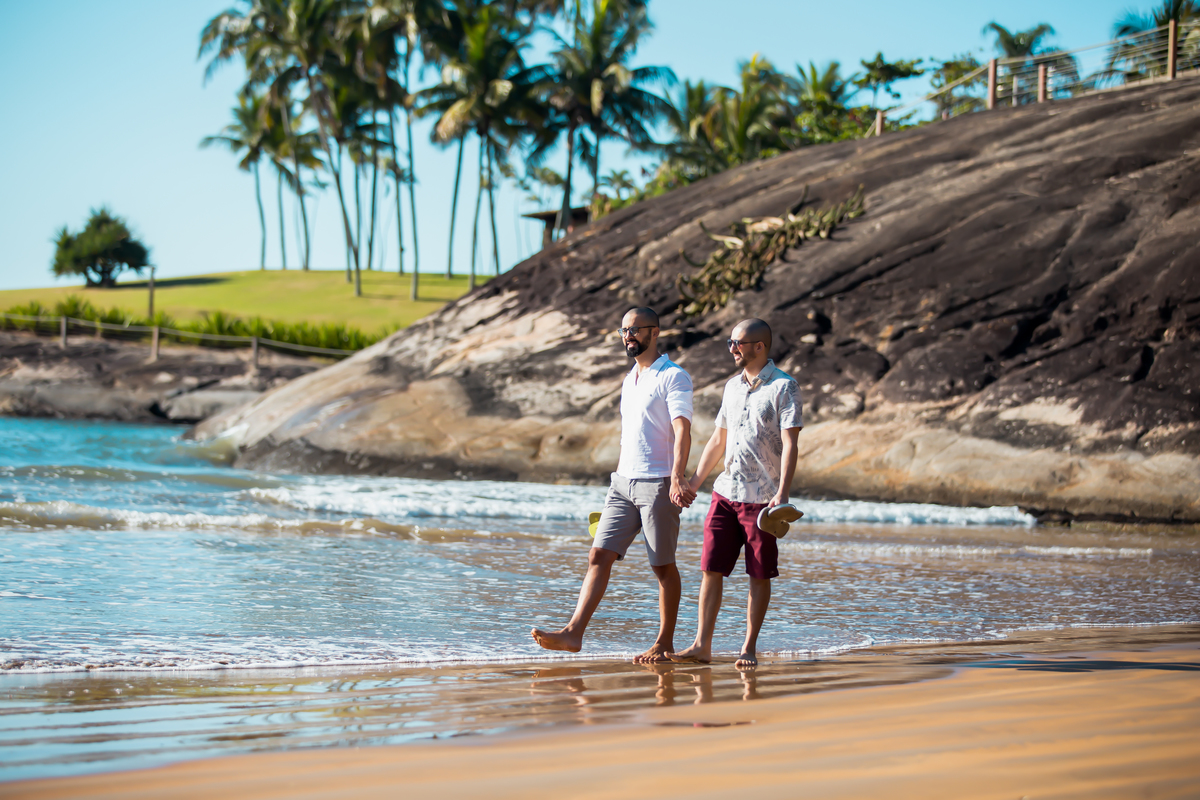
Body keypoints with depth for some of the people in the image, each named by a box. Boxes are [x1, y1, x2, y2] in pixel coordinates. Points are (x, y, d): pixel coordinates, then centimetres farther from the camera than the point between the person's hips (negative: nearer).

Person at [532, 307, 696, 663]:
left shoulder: (674, 377, -7)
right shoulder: (630, 379, 18)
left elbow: (682, 430, -19)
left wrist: (677, 476, -33)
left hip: (658, 483, -7)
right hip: (623, 482, 7)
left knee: (663, 565, 1)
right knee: (599, 555, -3)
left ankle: (665, 643, 10)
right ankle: (574, 633, -10)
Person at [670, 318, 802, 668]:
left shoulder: (784, 387, -5)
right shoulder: (732, 386, 15)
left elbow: (789, 445, -13)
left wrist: (782, 494, -23)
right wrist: (692, 485, 20)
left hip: (761, 497, -6)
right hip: (725, 492, 6)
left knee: (759, 575, 2)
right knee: (711, 568, 0)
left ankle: (750, 648, 9)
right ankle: (702, 646, 2)